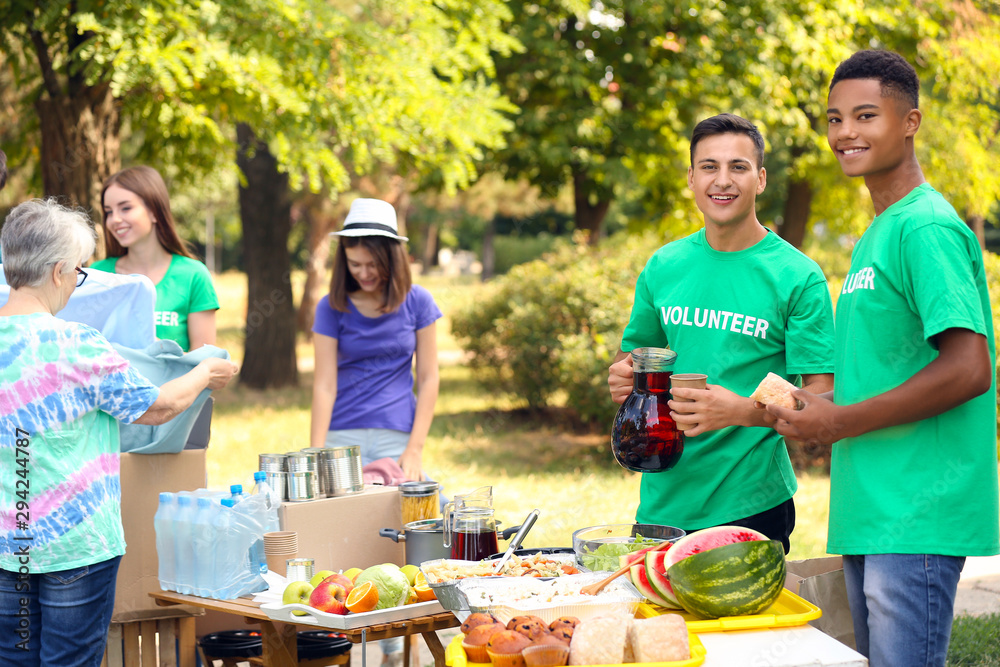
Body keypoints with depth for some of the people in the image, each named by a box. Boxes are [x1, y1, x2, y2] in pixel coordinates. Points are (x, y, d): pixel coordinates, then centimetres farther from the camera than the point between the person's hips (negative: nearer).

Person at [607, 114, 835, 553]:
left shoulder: (798, 277, -7)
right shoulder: (662, 267, 7)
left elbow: (820, 398, -10)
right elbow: (633, 354, 19)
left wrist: (742, 410, -26)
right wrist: (621, 381, -5)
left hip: (752, 504, -4)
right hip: (662, 500, 4)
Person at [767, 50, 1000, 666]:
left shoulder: (927, 228, -12)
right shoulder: (875, 236, 18)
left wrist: (840, 422, -14)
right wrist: (817, 408, 7)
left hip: (918, 518, -10)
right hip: (870, 515, 10)